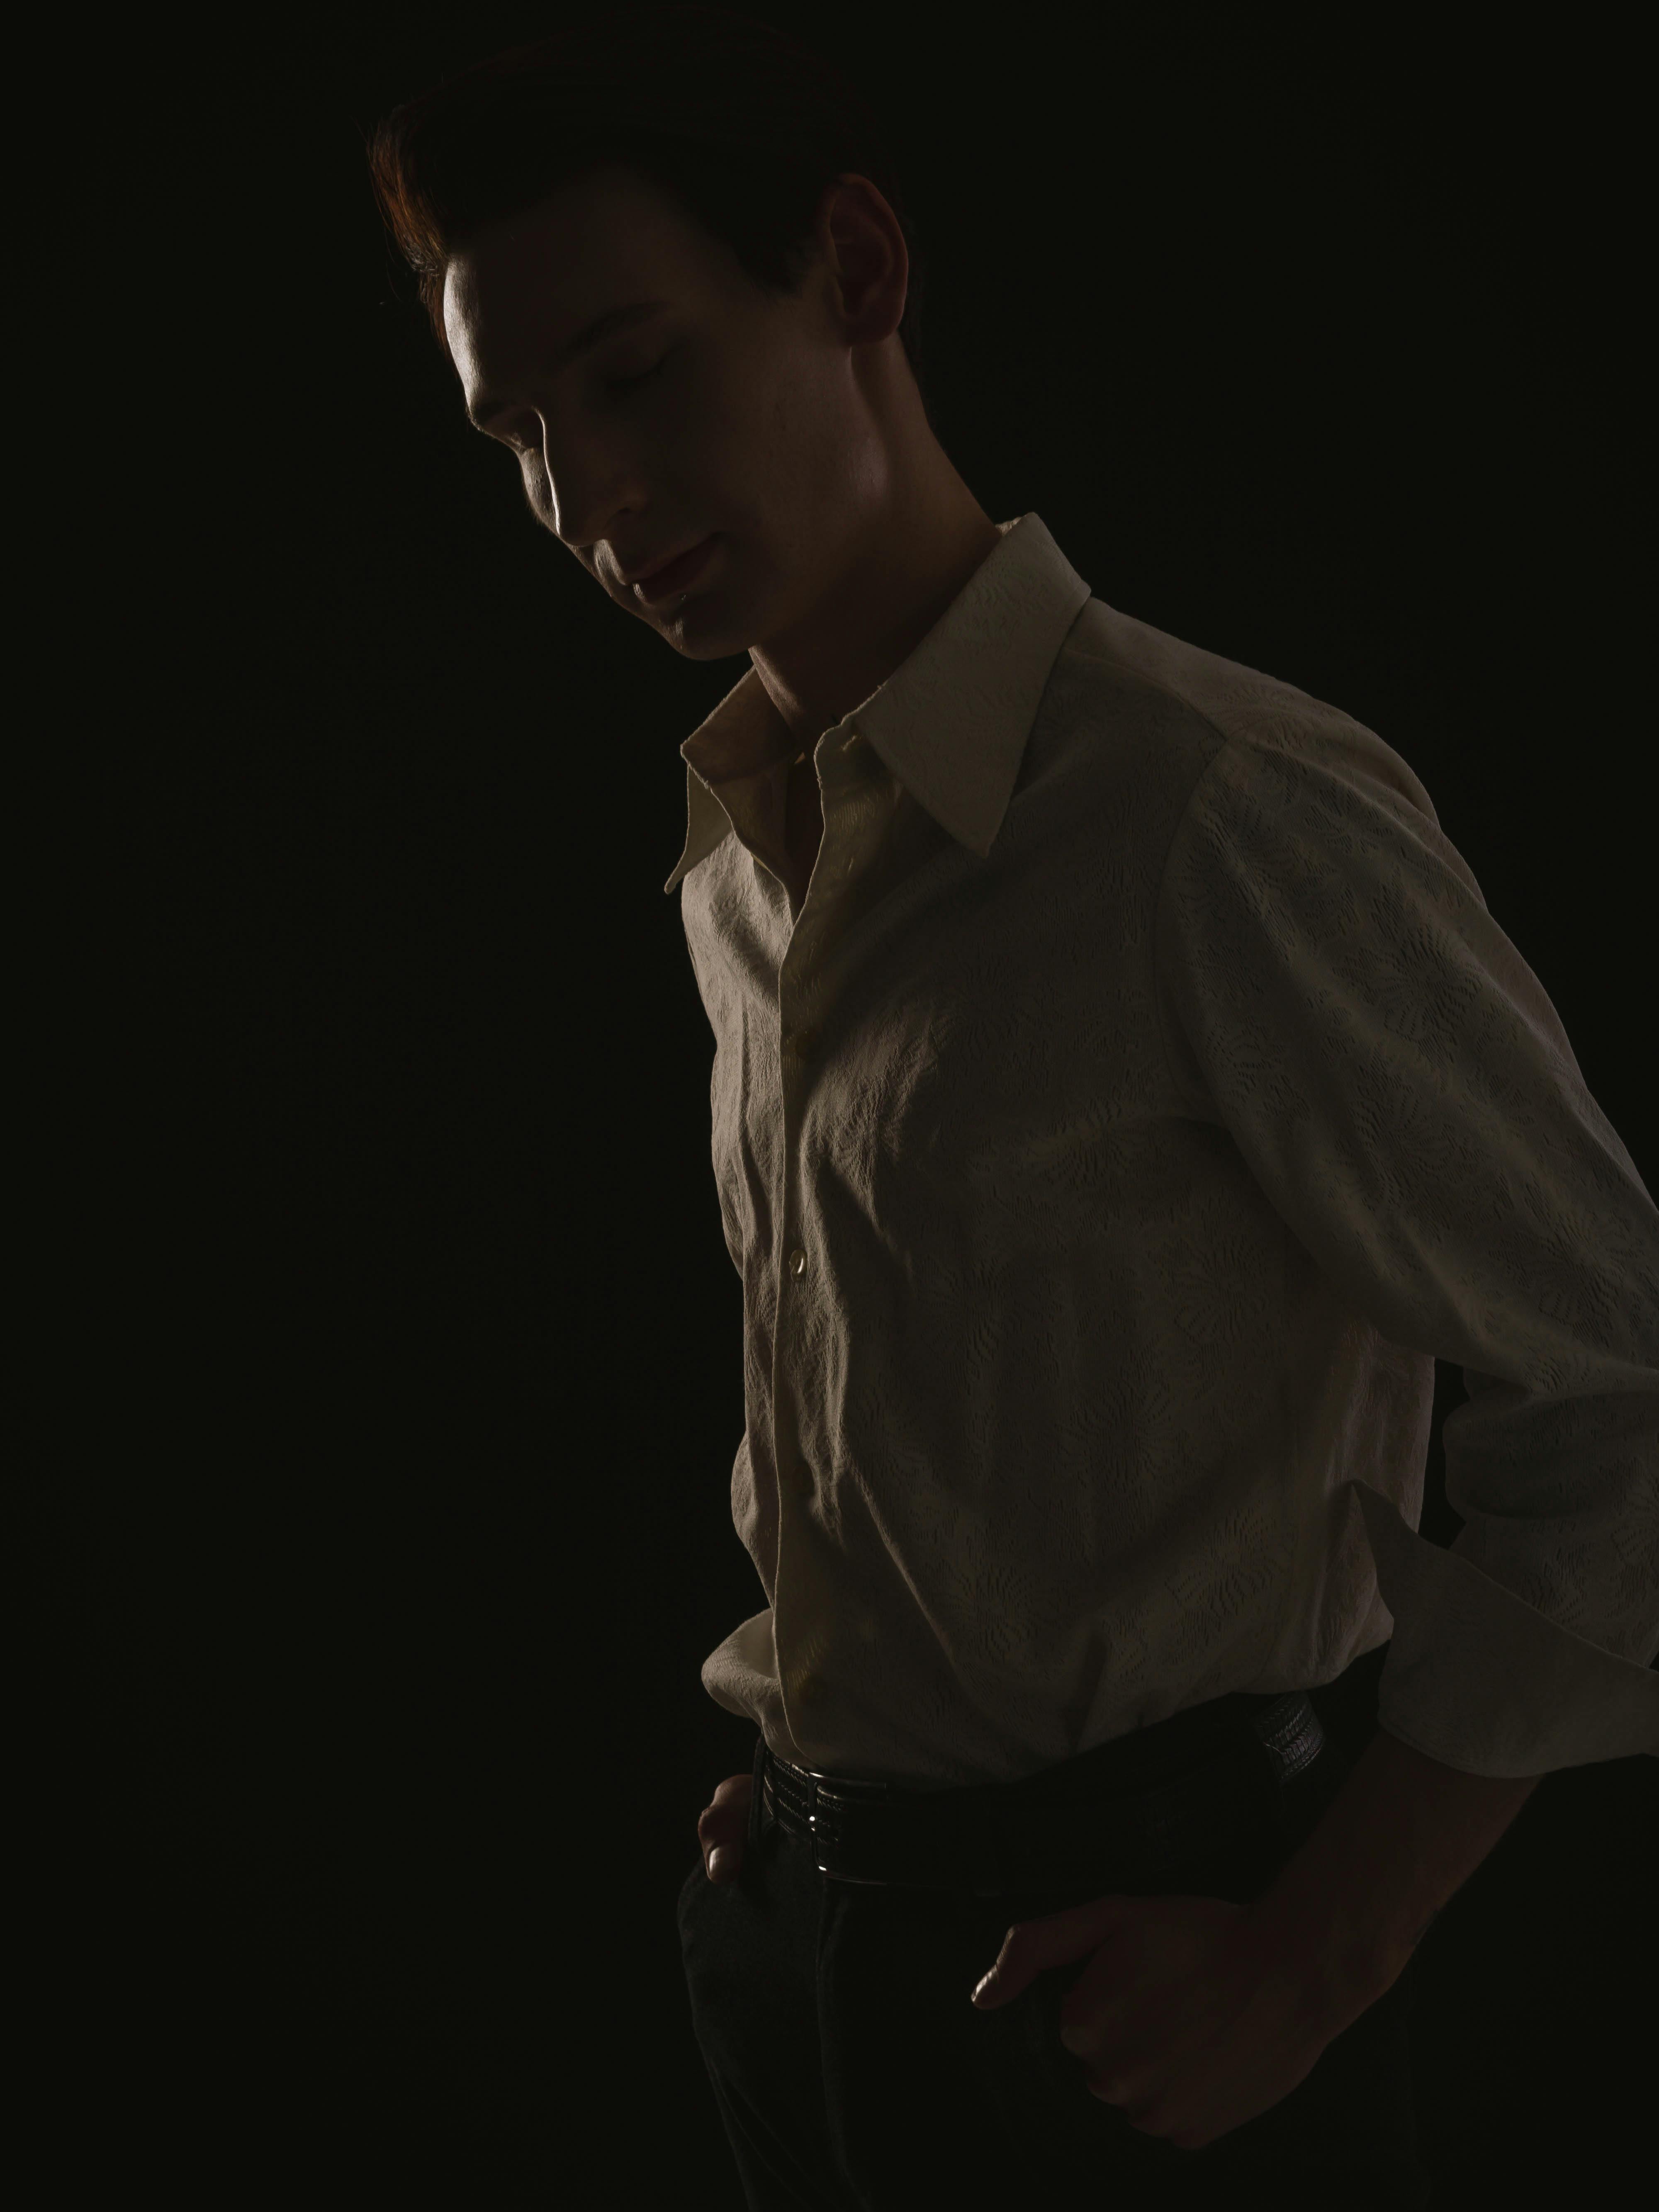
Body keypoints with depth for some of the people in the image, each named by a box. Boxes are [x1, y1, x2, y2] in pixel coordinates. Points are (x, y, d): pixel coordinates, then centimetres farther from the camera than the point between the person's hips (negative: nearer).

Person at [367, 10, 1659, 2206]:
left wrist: (1318, 1961, -15)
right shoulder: (736, 854, 6)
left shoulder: (1228, 812, -19)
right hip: (791, 1918, 7)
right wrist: (800, 1810, 6)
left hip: (1124, 1976, -7)